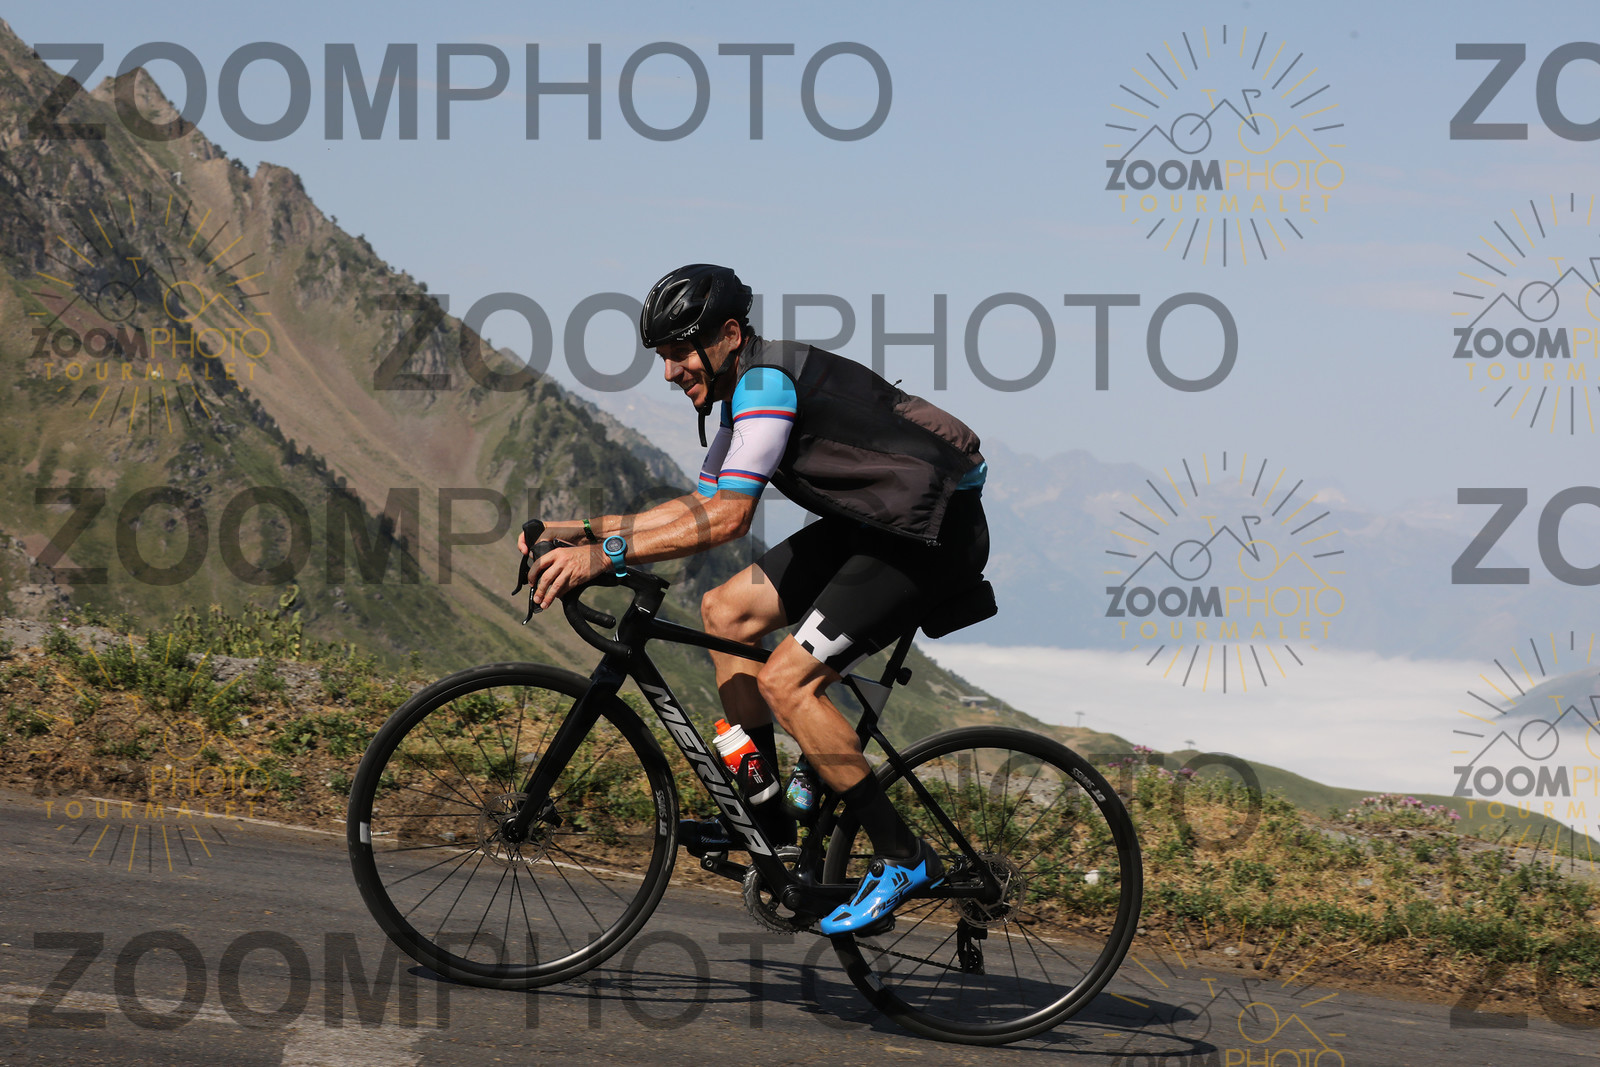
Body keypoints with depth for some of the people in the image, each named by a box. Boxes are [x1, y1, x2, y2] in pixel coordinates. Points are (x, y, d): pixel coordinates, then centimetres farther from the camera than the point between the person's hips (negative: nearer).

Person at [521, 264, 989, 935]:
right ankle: (766, 818, 13)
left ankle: (902, 857, -8)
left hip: (937, 532, -10)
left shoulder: (768, 380, -20)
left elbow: (728, 516, -30)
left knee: (786, 680, -17)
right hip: (876, 523, 10)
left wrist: (603, 557, -32)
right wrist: (580, 530, 7)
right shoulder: (745, 392, 11)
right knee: (725, 613, 7)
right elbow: (699, 507, 17)